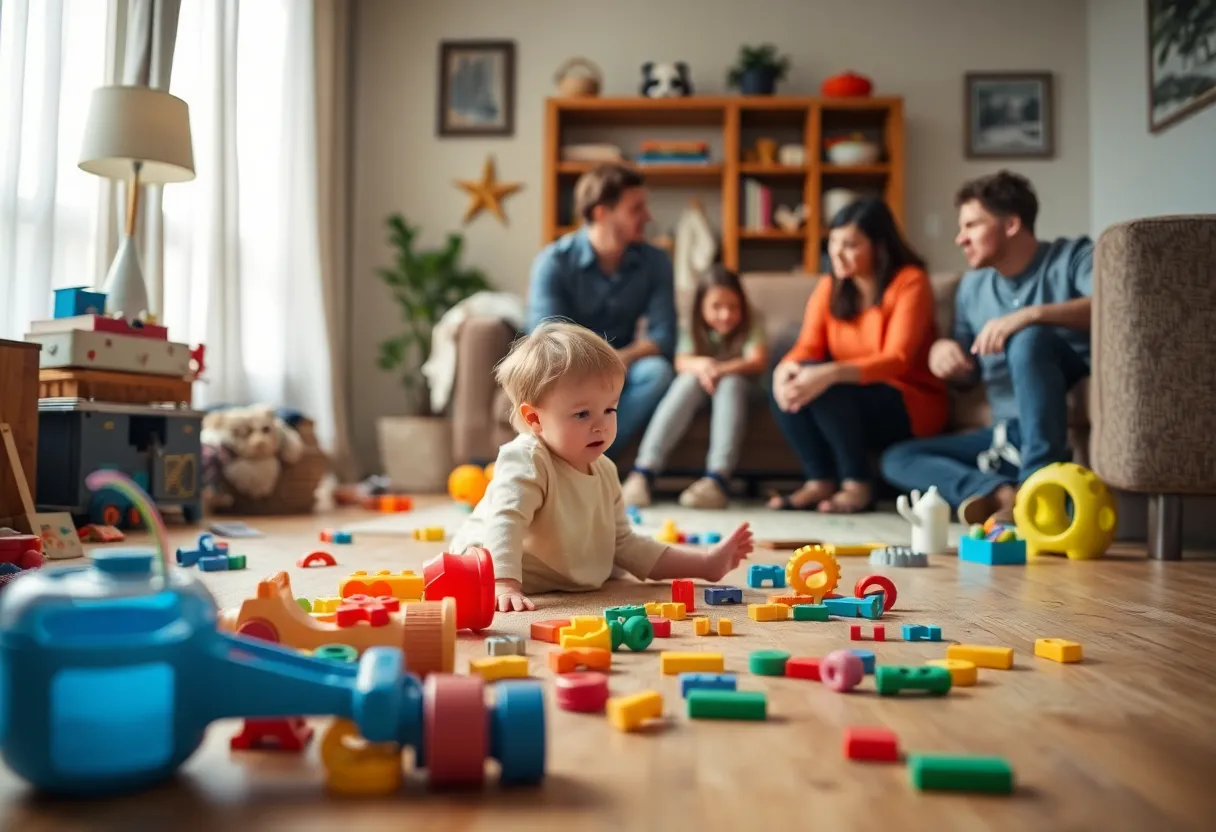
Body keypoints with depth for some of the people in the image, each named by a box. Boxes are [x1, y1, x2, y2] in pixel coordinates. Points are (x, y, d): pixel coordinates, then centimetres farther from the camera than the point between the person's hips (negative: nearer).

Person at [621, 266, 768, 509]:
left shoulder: (750, 323, -10)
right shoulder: (694, 327, -5)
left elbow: (759, 361, -26)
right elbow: (682, 363, -18)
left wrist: (720, 370, -43)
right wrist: (699, 365, -43)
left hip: (736, 389, -1)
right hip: (698, 391, 1)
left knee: (732, 382, -35)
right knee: (688, 380, -32)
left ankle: (718, 478, -51)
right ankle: (643, 472, -47)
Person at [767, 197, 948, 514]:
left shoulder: (910, 282, -14)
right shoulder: (828, 288, 4)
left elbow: (897, 359, -25)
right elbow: (807, 348, -7)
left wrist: (831, 374, -41)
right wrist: (785, 368, -32)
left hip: (911, 407, -5)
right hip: (846, 404, 6)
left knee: (826, 387, -31)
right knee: (789, 383, -22)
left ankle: (858, 485, -16)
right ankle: (820, 482, -13)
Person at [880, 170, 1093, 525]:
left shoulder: (1071, 257, -2)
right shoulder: (973, 286, 14)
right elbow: (969, 374, 20)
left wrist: (1031, 314, -33)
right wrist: (943, 353, -3)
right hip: (1008, 434, 6)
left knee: (1030, 338, -31)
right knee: (897, 459, -6)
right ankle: (1003, 493, -31)